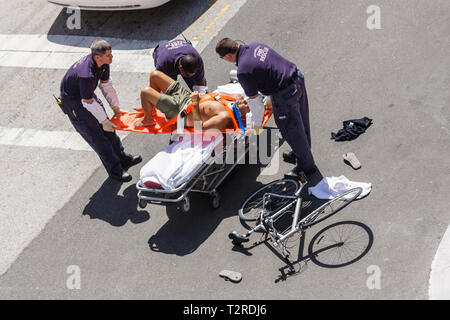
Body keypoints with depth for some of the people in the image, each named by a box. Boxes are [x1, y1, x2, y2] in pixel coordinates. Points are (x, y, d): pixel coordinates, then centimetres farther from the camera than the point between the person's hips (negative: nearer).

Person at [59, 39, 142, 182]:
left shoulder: (103, 63, -15)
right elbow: (89, 103, -28)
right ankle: (115, 170, 6)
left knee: (108, 128, 12)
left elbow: (106, 85, 3)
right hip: (73, 101, -8)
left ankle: (123, 158, 26)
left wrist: (116, 108, 8)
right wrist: (104, 121, -16)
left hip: (87, 94, 8)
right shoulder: (87, 75, -40)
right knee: (96, 136, -4)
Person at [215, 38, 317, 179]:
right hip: (297, 79, 9)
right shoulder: (255, 46, 3)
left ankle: (306, 166, 27)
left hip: (285, 95, -9)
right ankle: (302, 151, 50)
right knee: (301, 121, 27)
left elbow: (255, 101, -12)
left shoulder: (243, 71, -21)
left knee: (291, 131, 11)